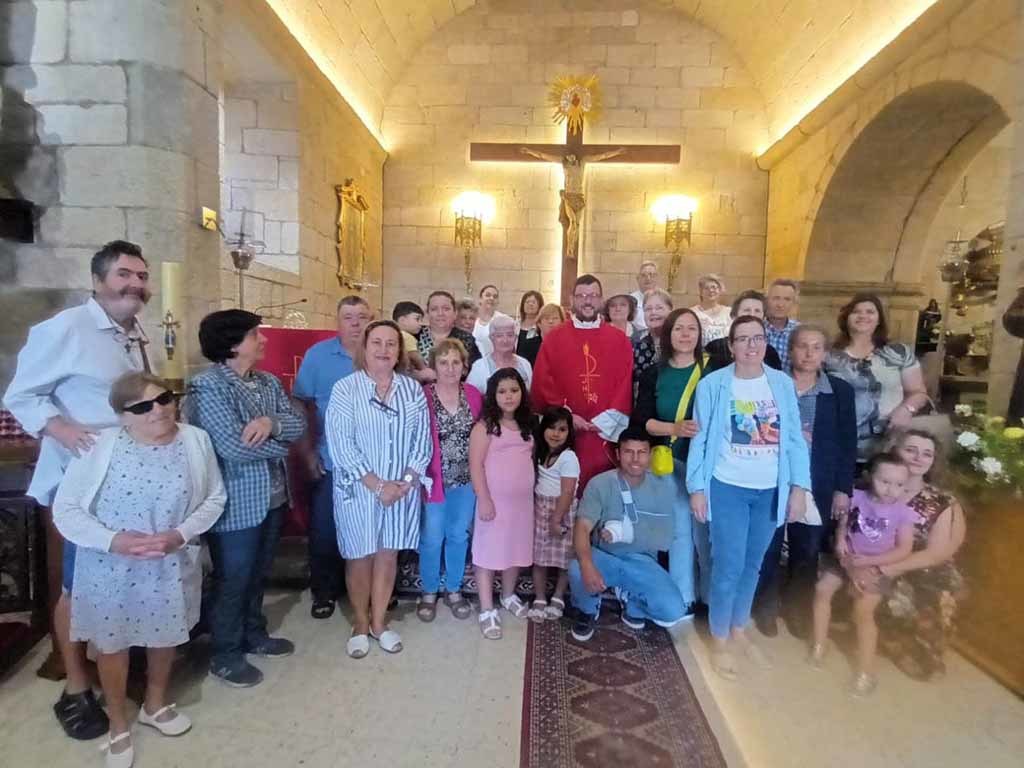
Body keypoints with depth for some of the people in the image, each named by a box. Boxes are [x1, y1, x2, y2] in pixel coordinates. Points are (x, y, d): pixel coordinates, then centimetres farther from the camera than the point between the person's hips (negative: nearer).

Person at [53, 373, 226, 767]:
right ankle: (118, 726, 42)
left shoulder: (196, 441, -9)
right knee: (111, 643, 16)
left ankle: (155, 705, 49)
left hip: (171, 566, 2)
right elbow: (65, 509, -9)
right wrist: (113, 540, -23)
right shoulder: (100, 446, -15)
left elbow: (215, 498, -3)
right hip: (110, 569, -2)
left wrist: (180, 534, -17)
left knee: (165, 636, 20)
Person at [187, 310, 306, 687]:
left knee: (258, 575, 22)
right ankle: (225, 656, 29)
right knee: (232, 581, 10)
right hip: (235, 504, -7)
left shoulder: (269, 382, 7)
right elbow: (234, 446, -27)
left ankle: (254, 635, 42)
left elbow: (299, 423, -1)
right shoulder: (207, 386, -17)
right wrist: (278, 445, -11)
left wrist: (271, 422, -22)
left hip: (272, 497, 7)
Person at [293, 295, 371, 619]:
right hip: (329, 461, 0)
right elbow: (302, 405, -1)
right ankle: (324, 592, 30)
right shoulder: (317, 354, -3)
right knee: (324, 529, 10)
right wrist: (308, 450, -5)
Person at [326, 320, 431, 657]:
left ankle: (379, 622, 31)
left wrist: (405, 481, -11)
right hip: (358, 488, -2)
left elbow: (422, 440, 1)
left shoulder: (413, 389, 2)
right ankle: (360, 624, 30)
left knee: (388, 554, 13)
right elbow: (340, 444, -14)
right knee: (360, 557, 10)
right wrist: (377, 485, -17)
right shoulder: (345, 388, -8)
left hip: (402, 489, 3)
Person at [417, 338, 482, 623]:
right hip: (433, 478, -3)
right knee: (432, 538, 7)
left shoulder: (474, 395, 0)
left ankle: (454, 590, 33)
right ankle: (429, 593, 28)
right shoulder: (422, 396, -11)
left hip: (466, 479, 4)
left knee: (459, 535, 15)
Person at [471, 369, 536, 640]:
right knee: (488, 552, 1)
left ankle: (508, 596, 36)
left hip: (522, 500, 6)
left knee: (516, 549, 16)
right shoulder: (485, 425, -9)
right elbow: (475, 464, -13)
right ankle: (487, 610, 12)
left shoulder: (526, 426, 10)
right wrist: (484, 499, -17)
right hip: (495, 500, -6)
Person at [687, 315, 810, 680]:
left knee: (753, 565, 16)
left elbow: (795, 438, 2)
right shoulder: (713, 384, -6)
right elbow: (700, 439, -4)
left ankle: (739, 630, 36)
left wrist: (799, 487, -3)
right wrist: (696, 487, -7)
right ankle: (719, 640, 20)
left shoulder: (782, 383, 1)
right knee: (729, 566, 0)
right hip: (727, 488, -3)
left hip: (770, 490, 3)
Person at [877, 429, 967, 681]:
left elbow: (936, 554, -9)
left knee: (900, 602, -27)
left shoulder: (945, 505, -4)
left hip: (922, 577, -1)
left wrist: (885, 569, -20)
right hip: (868, 567, 1)